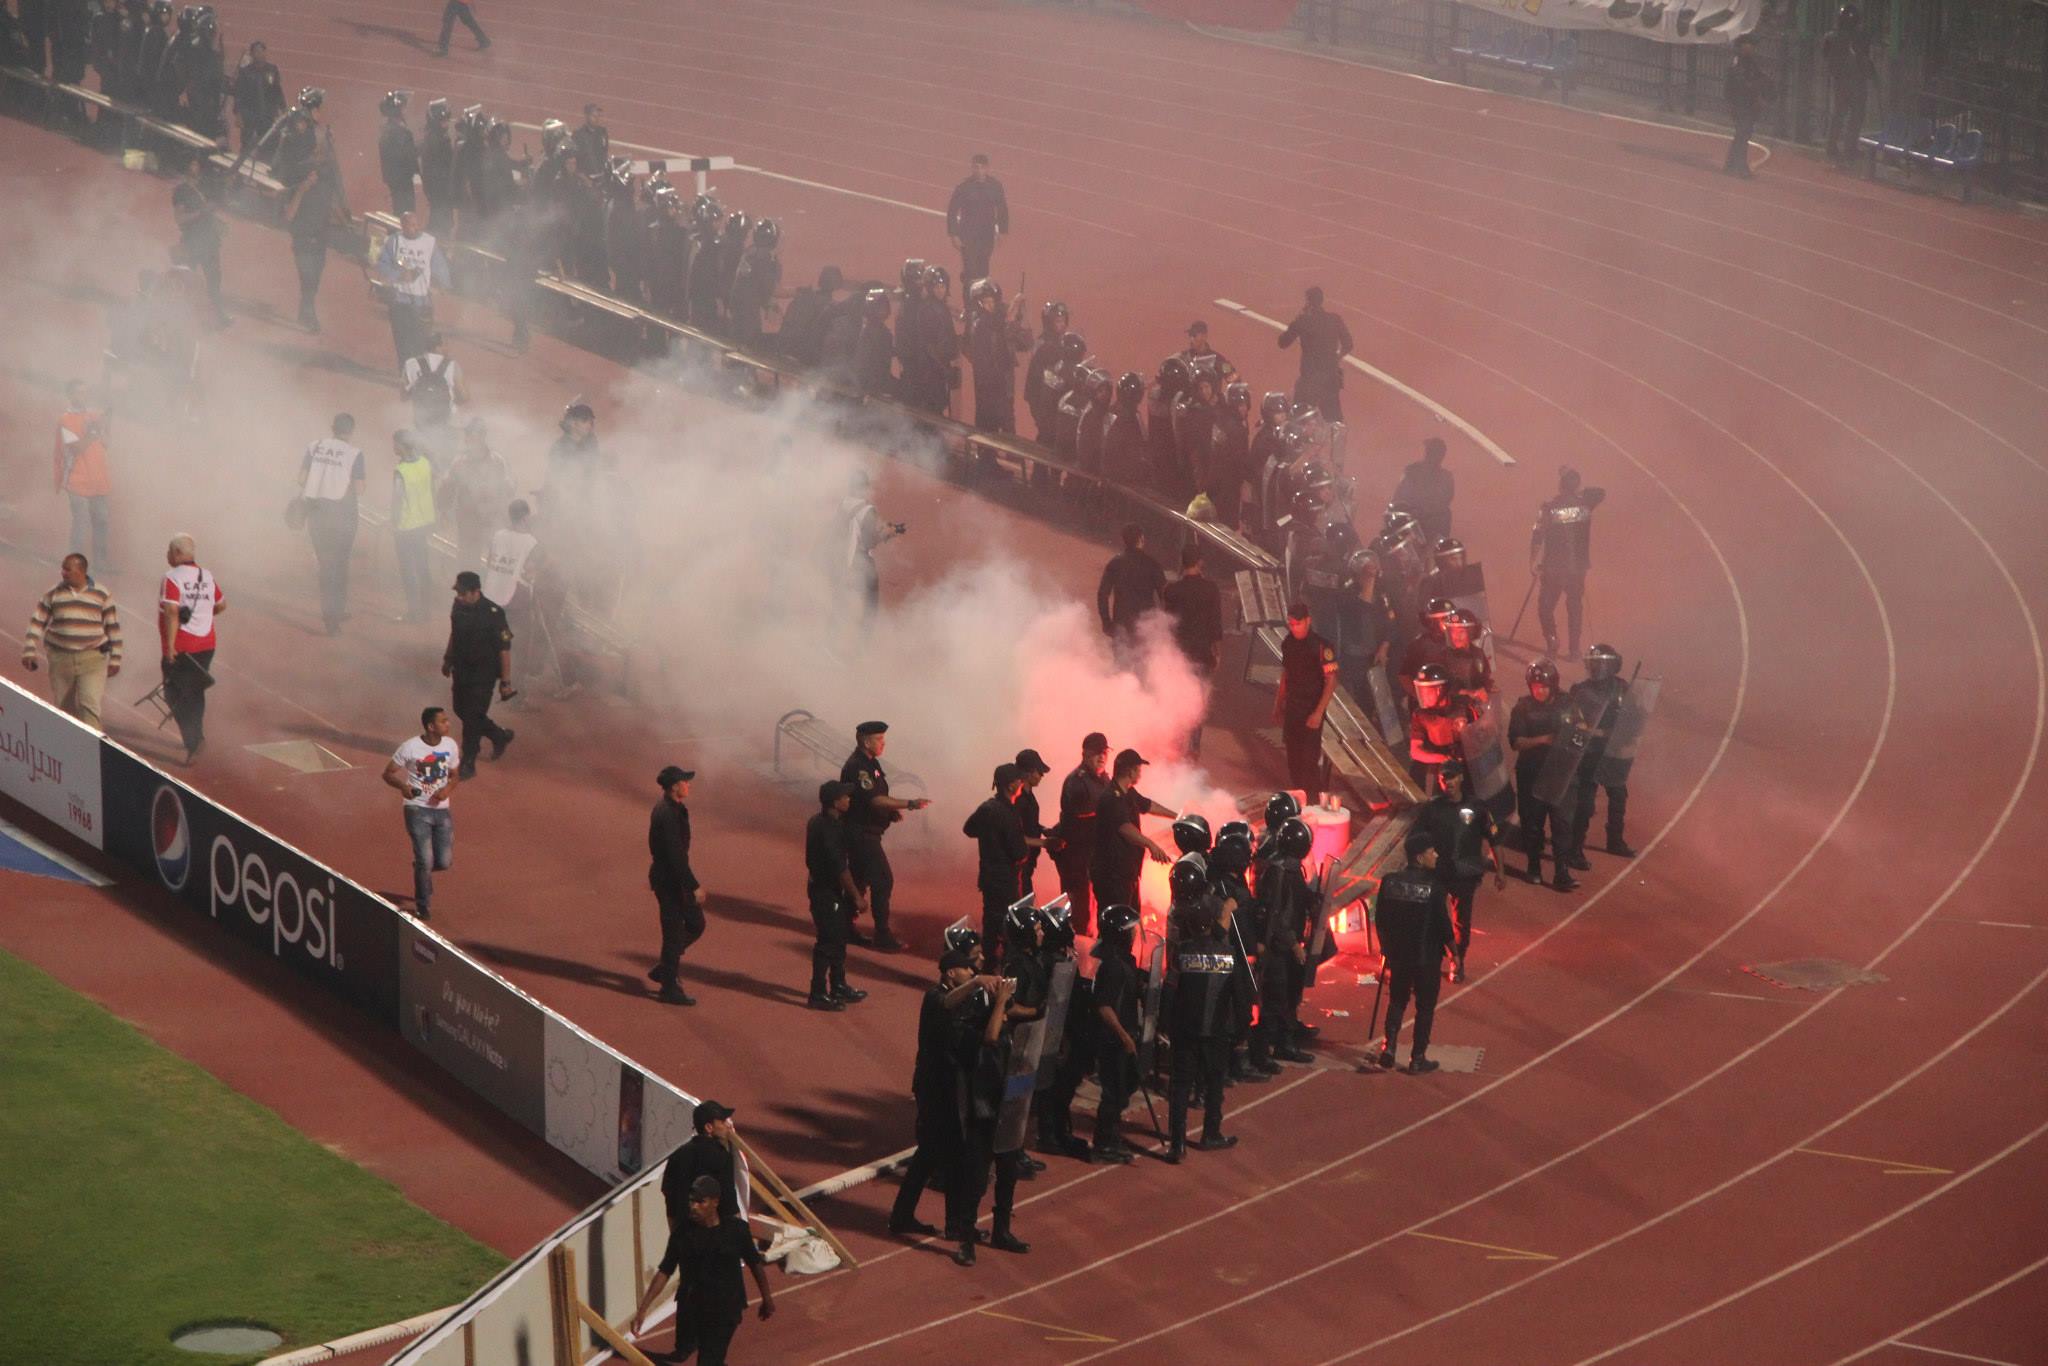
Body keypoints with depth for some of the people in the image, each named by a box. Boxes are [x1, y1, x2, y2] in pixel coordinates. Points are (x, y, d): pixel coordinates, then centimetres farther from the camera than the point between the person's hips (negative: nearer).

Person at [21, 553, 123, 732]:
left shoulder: (101, 595, 1)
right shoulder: (53, 595, 5)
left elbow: (113, 628, 6)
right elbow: (36, 623, 6)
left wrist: (115, 660, 4)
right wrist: (29, 652, -4)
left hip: (92, 659, -2)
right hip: (61, 660, 3)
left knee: (89, 704, -17)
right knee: (64, 707, 8)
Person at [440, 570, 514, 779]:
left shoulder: (493, 614, -25)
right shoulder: (459, 606, -5)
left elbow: (504, 649, -19)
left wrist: (505, 681, -17)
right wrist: (447, 659, 22)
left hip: (483, 674, -7)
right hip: (462, 670, 7)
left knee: (472, 717, -3)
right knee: (461, 710, 18)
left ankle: (468, 765, 11)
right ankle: (500, 736, 40)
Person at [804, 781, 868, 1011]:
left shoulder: (818, 822, 8)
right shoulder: (829, 828, -24)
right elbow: (839, 867, -24)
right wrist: (857, 896, -16)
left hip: (821, 886, 10)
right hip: (827, 892, -10)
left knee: (837, 939, 19)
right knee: (827, 942, -4)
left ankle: (838, 987, 30)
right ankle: (818, 994, 2)